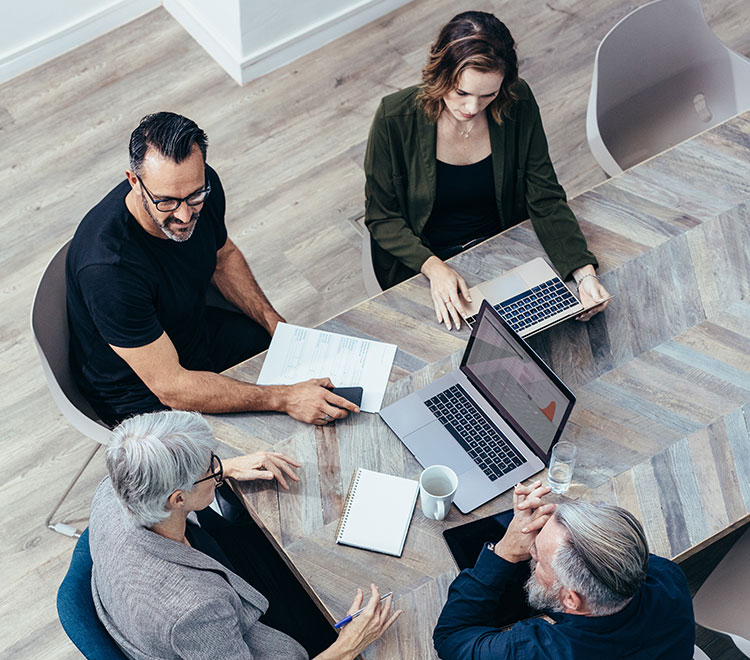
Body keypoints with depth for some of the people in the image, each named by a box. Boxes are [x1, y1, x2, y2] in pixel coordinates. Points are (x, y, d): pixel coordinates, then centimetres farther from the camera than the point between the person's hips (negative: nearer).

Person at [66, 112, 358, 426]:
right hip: (141, 393, -7)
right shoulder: (108, 267, -39)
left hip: (200, 329, 7)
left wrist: (277, 325, -5)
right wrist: (285, 399, -37)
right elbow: (169, 386, -34)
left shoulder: (203, 186, -18)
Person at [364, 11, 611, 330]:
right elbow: (381, 217, -11)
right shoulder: (395, 118, -20)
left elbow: (545, 199, -8)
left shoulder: (518, 104, -13)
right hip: (419, 263, -2)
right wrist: (433, 267, -27)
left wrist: (584, 271, -23)